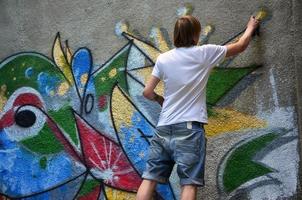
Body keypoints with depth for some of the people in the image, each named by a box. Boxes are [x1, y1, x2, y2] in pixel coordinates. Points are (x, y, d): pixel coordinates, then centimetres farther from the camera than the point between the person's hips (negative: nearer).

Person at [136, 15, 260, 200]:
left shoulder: (163, 59, 7)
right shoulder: (204, 53, 0)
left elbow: (147, 92, 9)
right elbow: (240, 46, 13)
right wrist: (251, 27, 32)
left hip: (164, 128, 4)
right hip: (189, 127, -4)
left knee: (149, 178, 3)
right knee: (189, 183, -4)